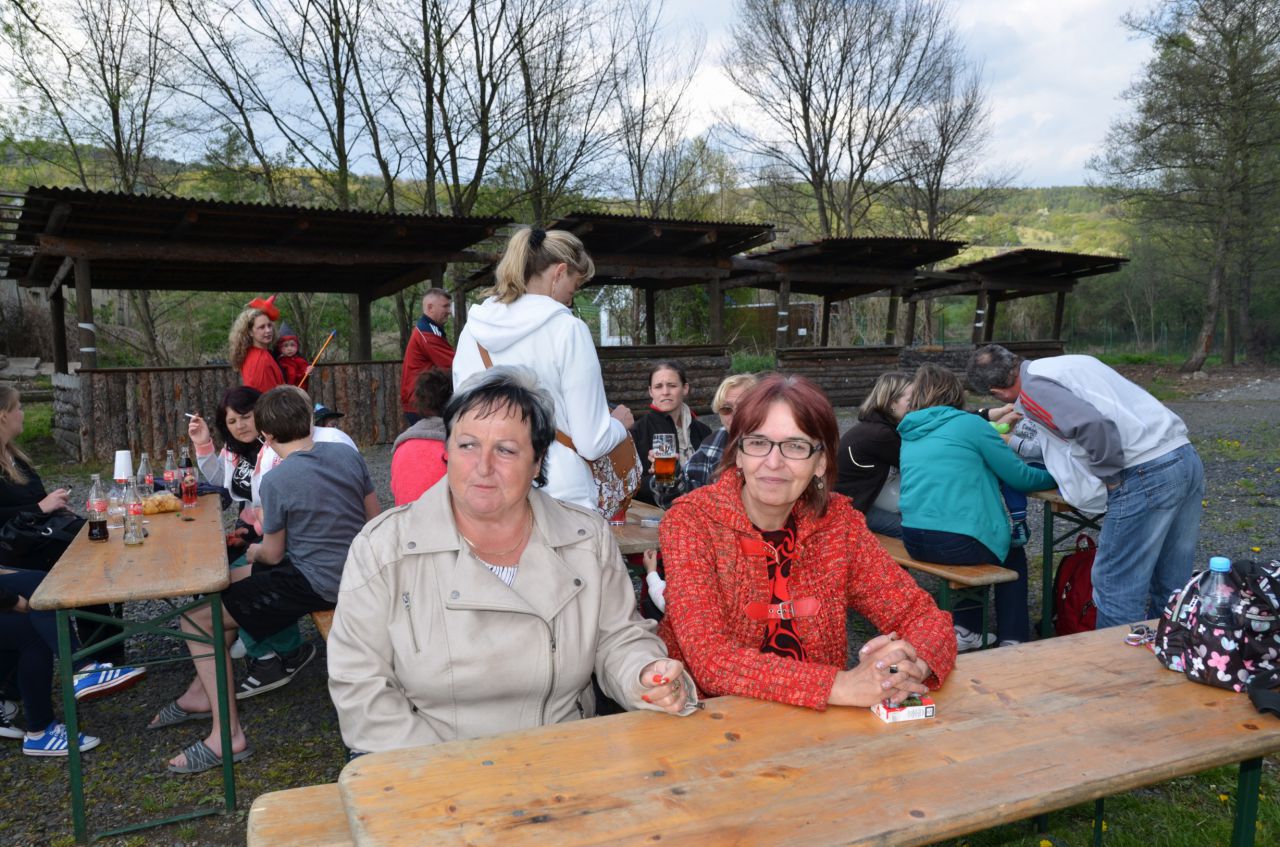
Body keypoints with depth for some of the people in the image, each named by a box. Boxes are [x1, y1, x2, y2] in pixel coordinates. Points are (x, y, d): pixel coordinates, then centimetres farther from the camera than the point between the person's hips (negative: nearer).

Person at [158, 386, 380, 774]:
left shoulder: (276, 481, -18)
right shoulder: (348, 454, -1)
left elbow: (273, 554, -6)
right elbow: (374, 519, 8)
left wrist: (253, 551, 17)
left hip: (314, 582, -8)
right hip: (353, 572, 9)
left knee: (196, 621, -1)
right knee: (229, 580, 25)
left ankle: (228, 735, 1)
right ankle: (201, 693, 34)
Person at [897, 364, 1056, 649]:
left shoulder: (910, 434, 12)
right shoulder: (969, 424, -6)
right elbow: (1019, 476, 0)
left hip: (914, 542, 6)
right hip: (959, 544, -6)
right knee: (1013, 556, 26)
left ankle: (966, 631, 31)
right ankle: (1012, 640, 24)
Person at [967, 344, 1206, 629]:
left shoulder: (1032, 387, -8)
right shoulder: (1070, 361, 20)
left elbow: (1094, 426, -23)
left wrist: (1109, 475, -7)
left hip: (1146, 474, -9)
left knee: (1116, 587, 3)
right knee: (1172, 587, 18)